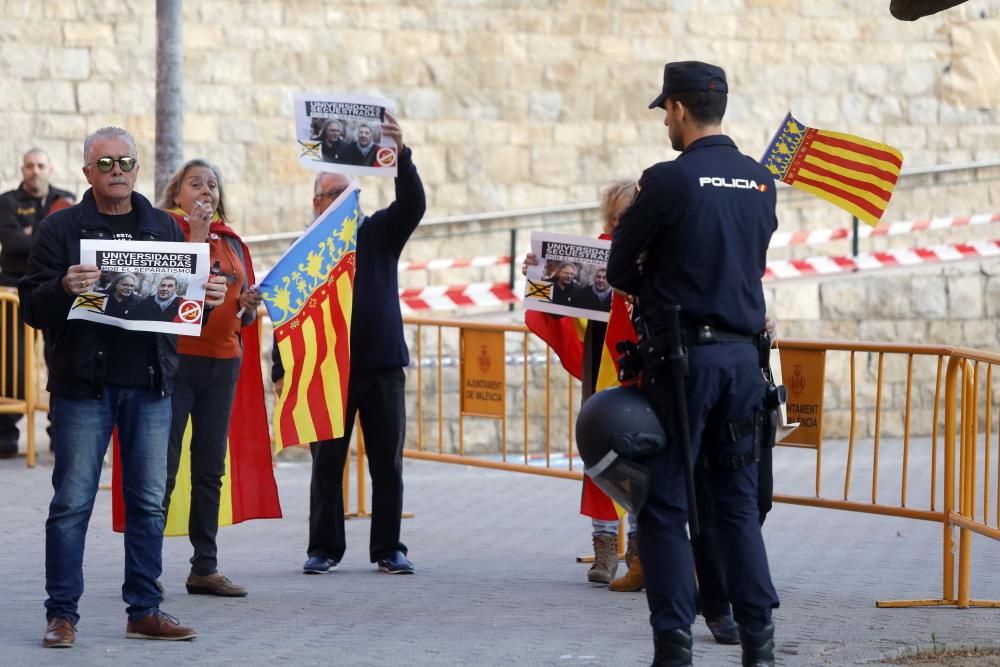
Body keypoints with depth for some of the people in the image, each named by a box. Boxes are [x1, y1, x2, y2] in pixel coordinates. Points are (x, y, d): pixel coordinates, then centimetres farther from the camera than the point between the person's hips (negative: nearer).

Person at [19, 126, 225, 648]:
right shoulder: (61, 228, 1)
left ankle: (144, 610, 14)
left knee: (149, 502, 7)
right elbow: (32, 306, -4)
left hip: (149, 383, 3)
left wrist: (207, 297, -8)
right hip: (83, 384, -3)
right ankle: (61, 613, 5)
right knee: (72, 502, -1)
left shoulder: (163, 228, 12)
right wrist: (64, 288, -25)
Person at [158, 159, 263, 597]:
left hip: (223, 360, 6)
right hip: (175, 359, -6)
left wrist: (249, 305, 0)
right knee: (163, 466, -5)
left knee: (211, 468, 8)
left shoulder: (231, 241, 16)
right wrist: (194, 237, -17)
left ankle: (205, 567, 13)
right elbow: (162, 287, -16)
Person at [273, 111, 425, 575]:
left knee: (387, 463, 3)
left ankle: (388, 549, 10)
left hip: (383, 366, 1)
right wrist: (281, 371, -4)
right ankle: (324, 548, 10)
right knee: (327, 463, 2)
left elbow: (412, 205, -9)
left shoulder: (378, 233, 8)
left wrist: (401, 154, -25)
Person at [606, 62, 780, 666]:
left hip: (683, 355, -6)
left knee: (664, 502, 1)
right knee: (738, 502, 12)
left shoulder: (670, 179, -11)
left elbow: (619, 269, -4)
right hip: (743, 354, 6)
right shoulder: (760, 182, 8)